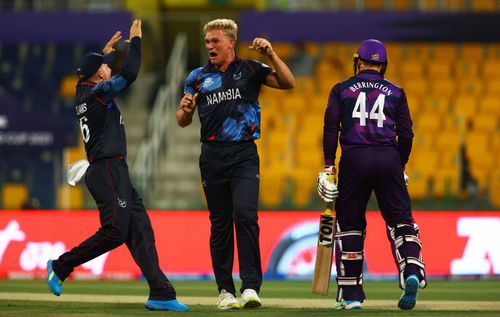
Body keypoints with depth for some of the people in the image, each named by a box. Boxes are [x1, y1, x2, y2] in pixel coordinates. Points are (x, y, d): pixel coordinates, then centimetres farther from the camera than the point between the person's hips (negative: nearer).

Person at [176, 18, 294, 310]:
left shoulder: (250, 70, 5)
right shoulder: (198, 77, 11)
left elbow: (289, 83, -5)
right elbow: (183, 121, 13)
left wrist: (271, 55, -16)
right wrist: (185, 109, -10)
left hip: (244, 155, -3)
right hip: (212, 157, 3)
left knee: (245, 215, -18)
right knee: (220, 223, 6)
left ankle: (251, 287, -18)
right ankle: (225, 290, 12)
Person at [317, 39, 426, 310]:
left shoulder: (342, 89, 10)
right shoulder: (395, 92, 13)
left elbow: (331, 127, 2)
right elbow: (406, 133, 9)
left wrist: (329, 165, 2)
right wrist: (400, 166, 18)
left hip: (354, 158, -1)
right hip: (389, 158, 1)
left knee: (349, 223, 7)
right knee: (400, 219, 4)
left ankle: (350, 295, 6)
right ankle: (412, 271, -23)